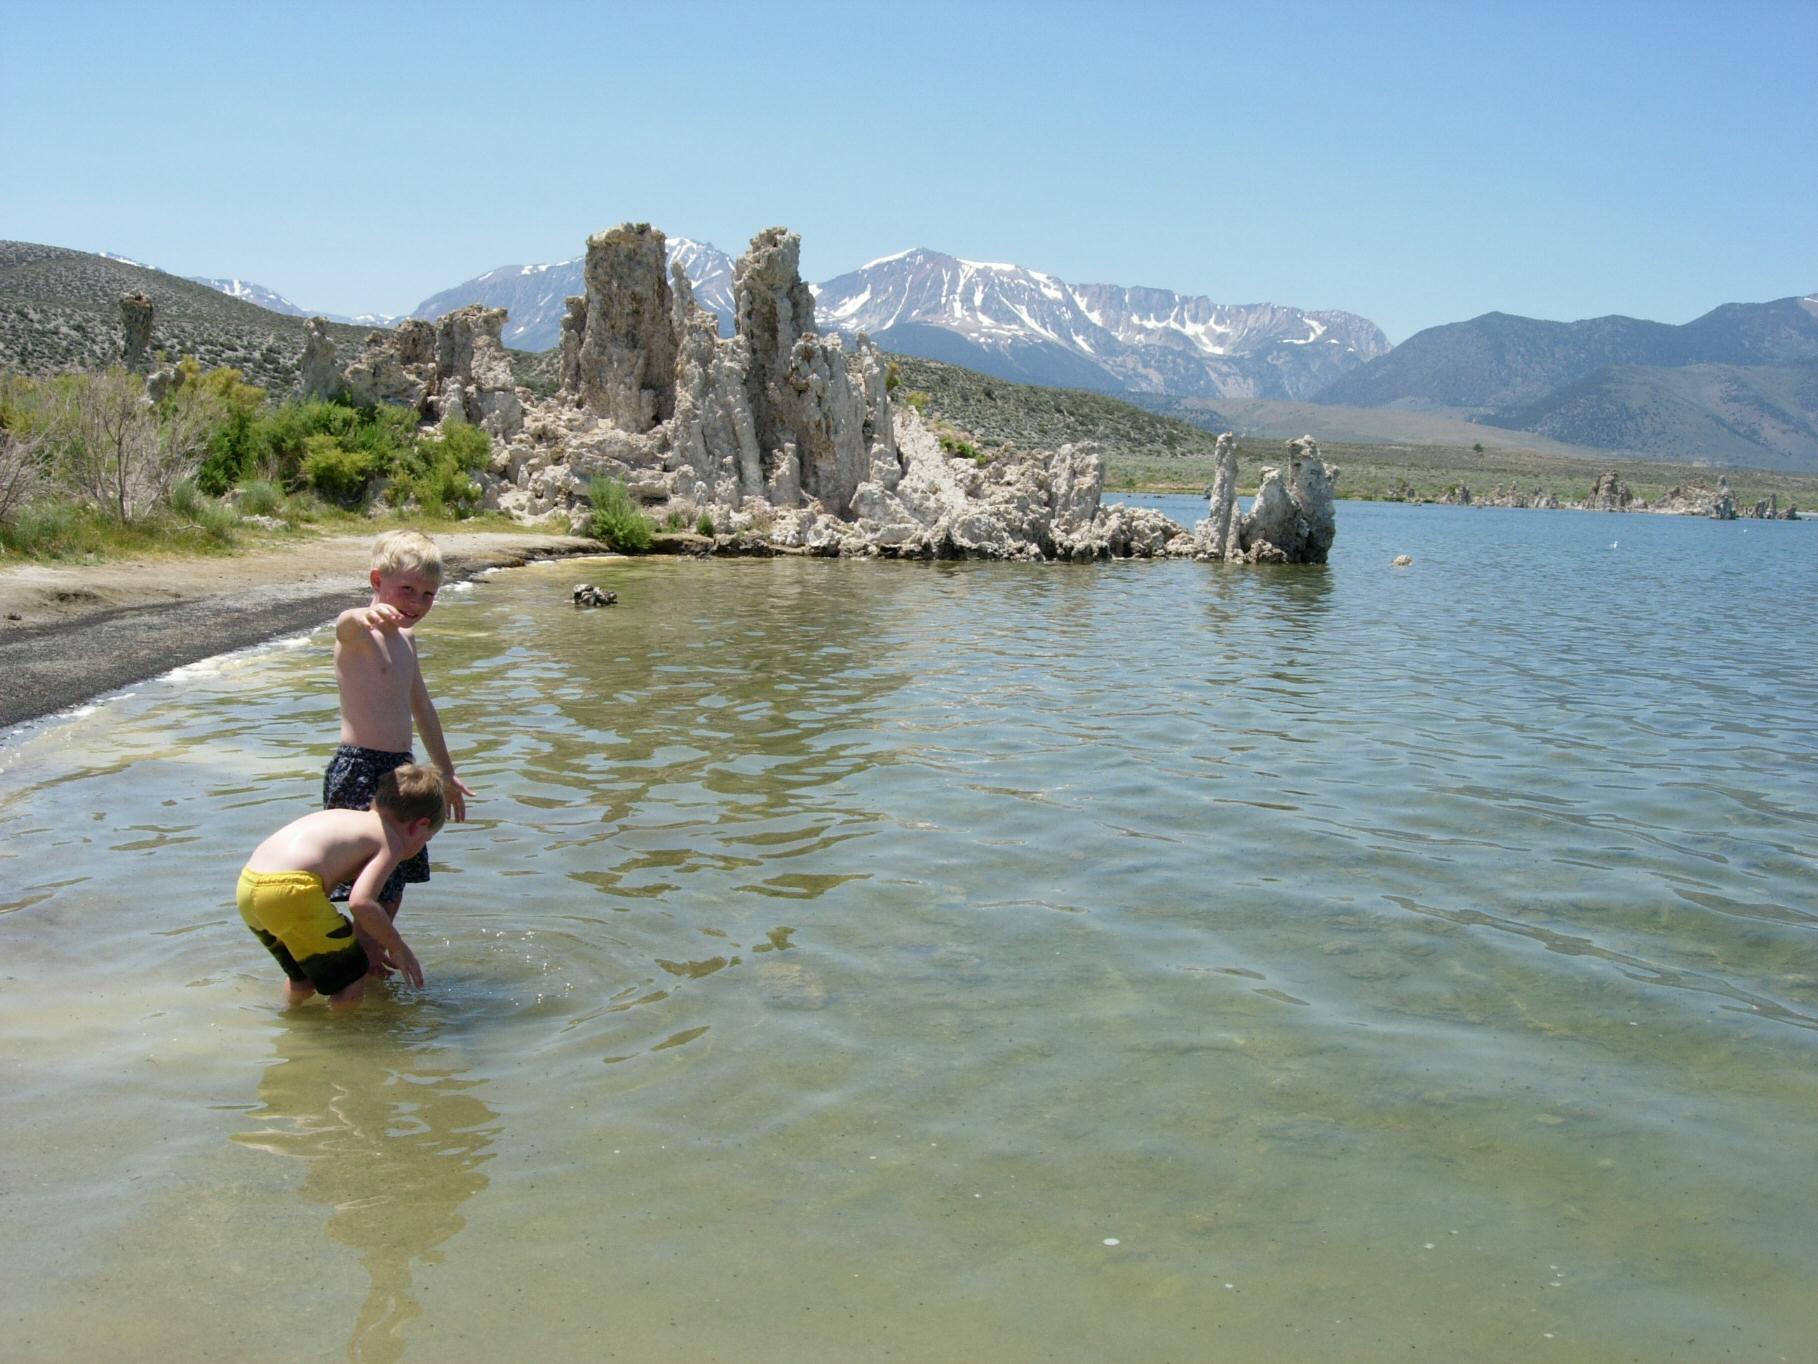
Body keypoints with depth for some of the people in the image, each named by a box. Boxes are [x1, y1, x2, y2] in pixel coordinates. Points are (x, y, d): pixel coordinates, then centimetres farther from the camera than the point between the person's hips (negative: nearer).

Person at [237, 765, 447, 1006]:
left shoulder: (353, 819, 27)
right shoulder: (391, 843, 2)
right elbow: (360, 902, -13)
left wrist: (364, 940, 38)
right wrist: (398, 947, 1)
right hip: (289, 890, -10)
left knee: (303, 977, 31)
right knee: (351, 982, 3)